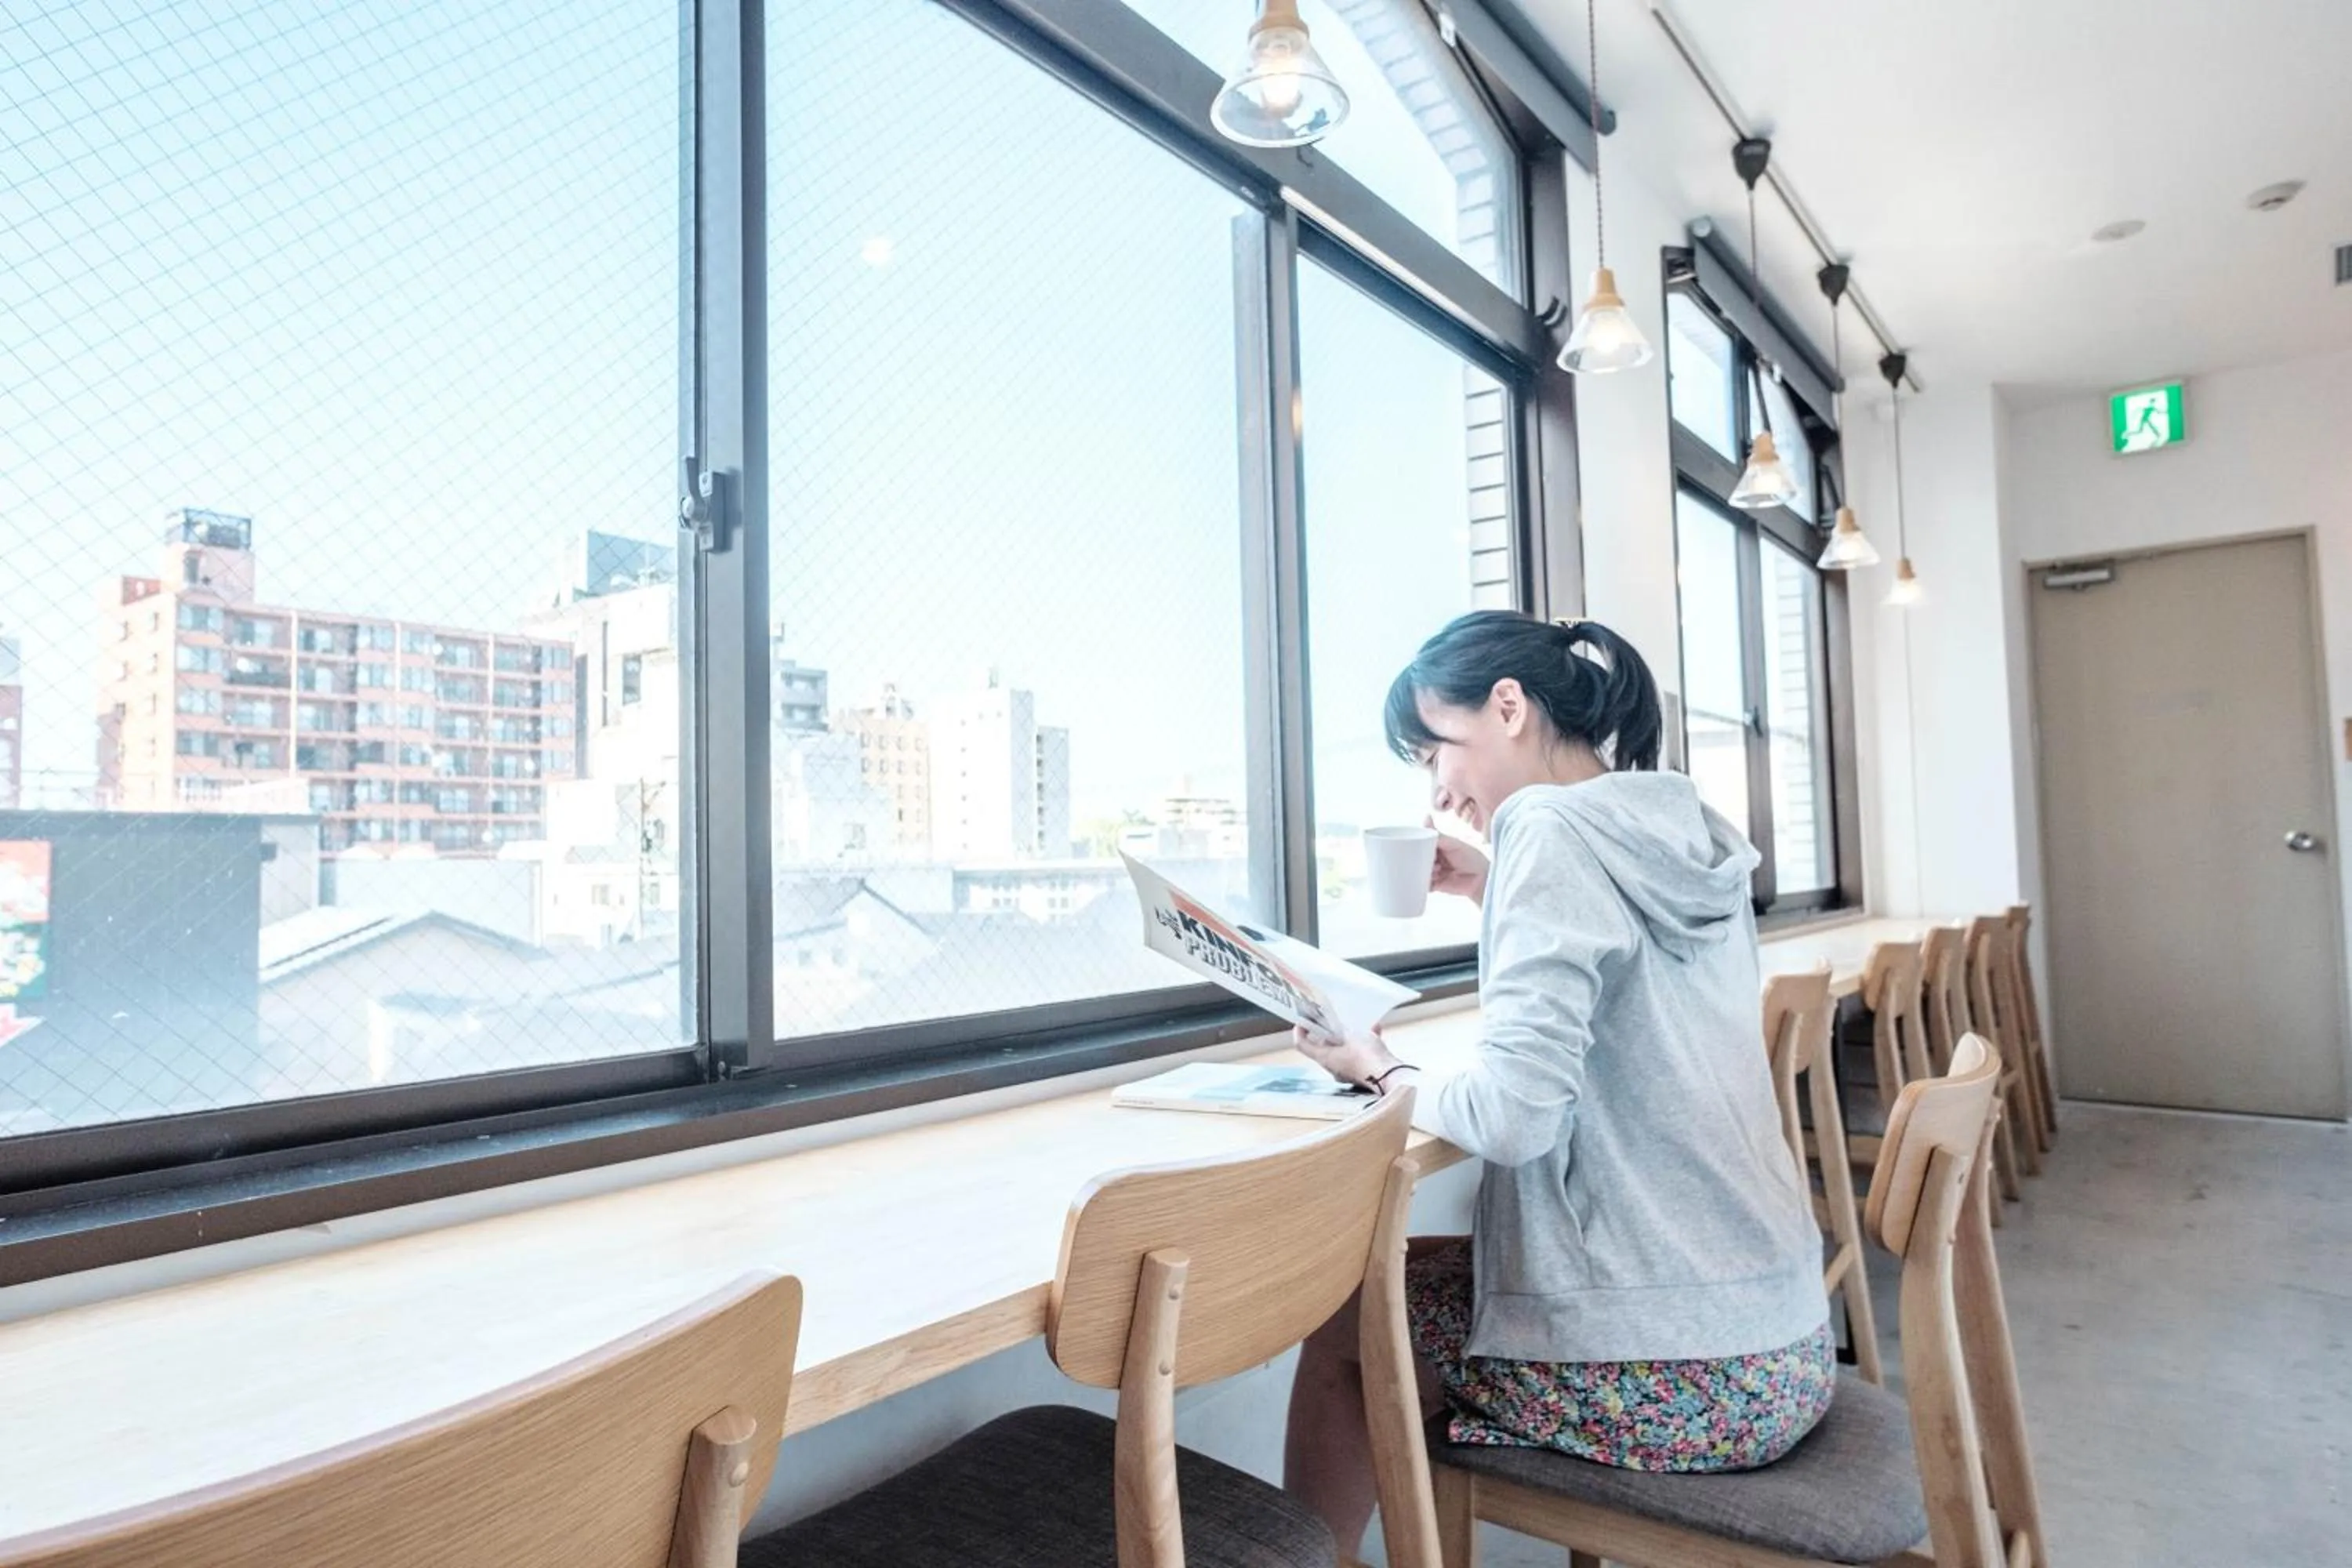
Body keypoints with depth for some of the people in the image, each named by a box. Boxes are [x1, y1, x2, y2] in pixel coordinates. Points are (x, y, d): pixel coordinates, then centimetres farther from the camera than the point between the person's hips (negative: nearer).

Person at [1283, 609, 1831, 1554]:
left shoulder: (1555, 829, -17)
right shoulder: (1684, 831, 7)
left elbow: (1514, 1115, -24)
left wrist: (1381, 1070, -7)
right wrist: (1493, 893, 14)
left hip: (1669, 1369, -8)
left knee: (1345, 1321, 11)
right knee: (1426, 1269, 25)